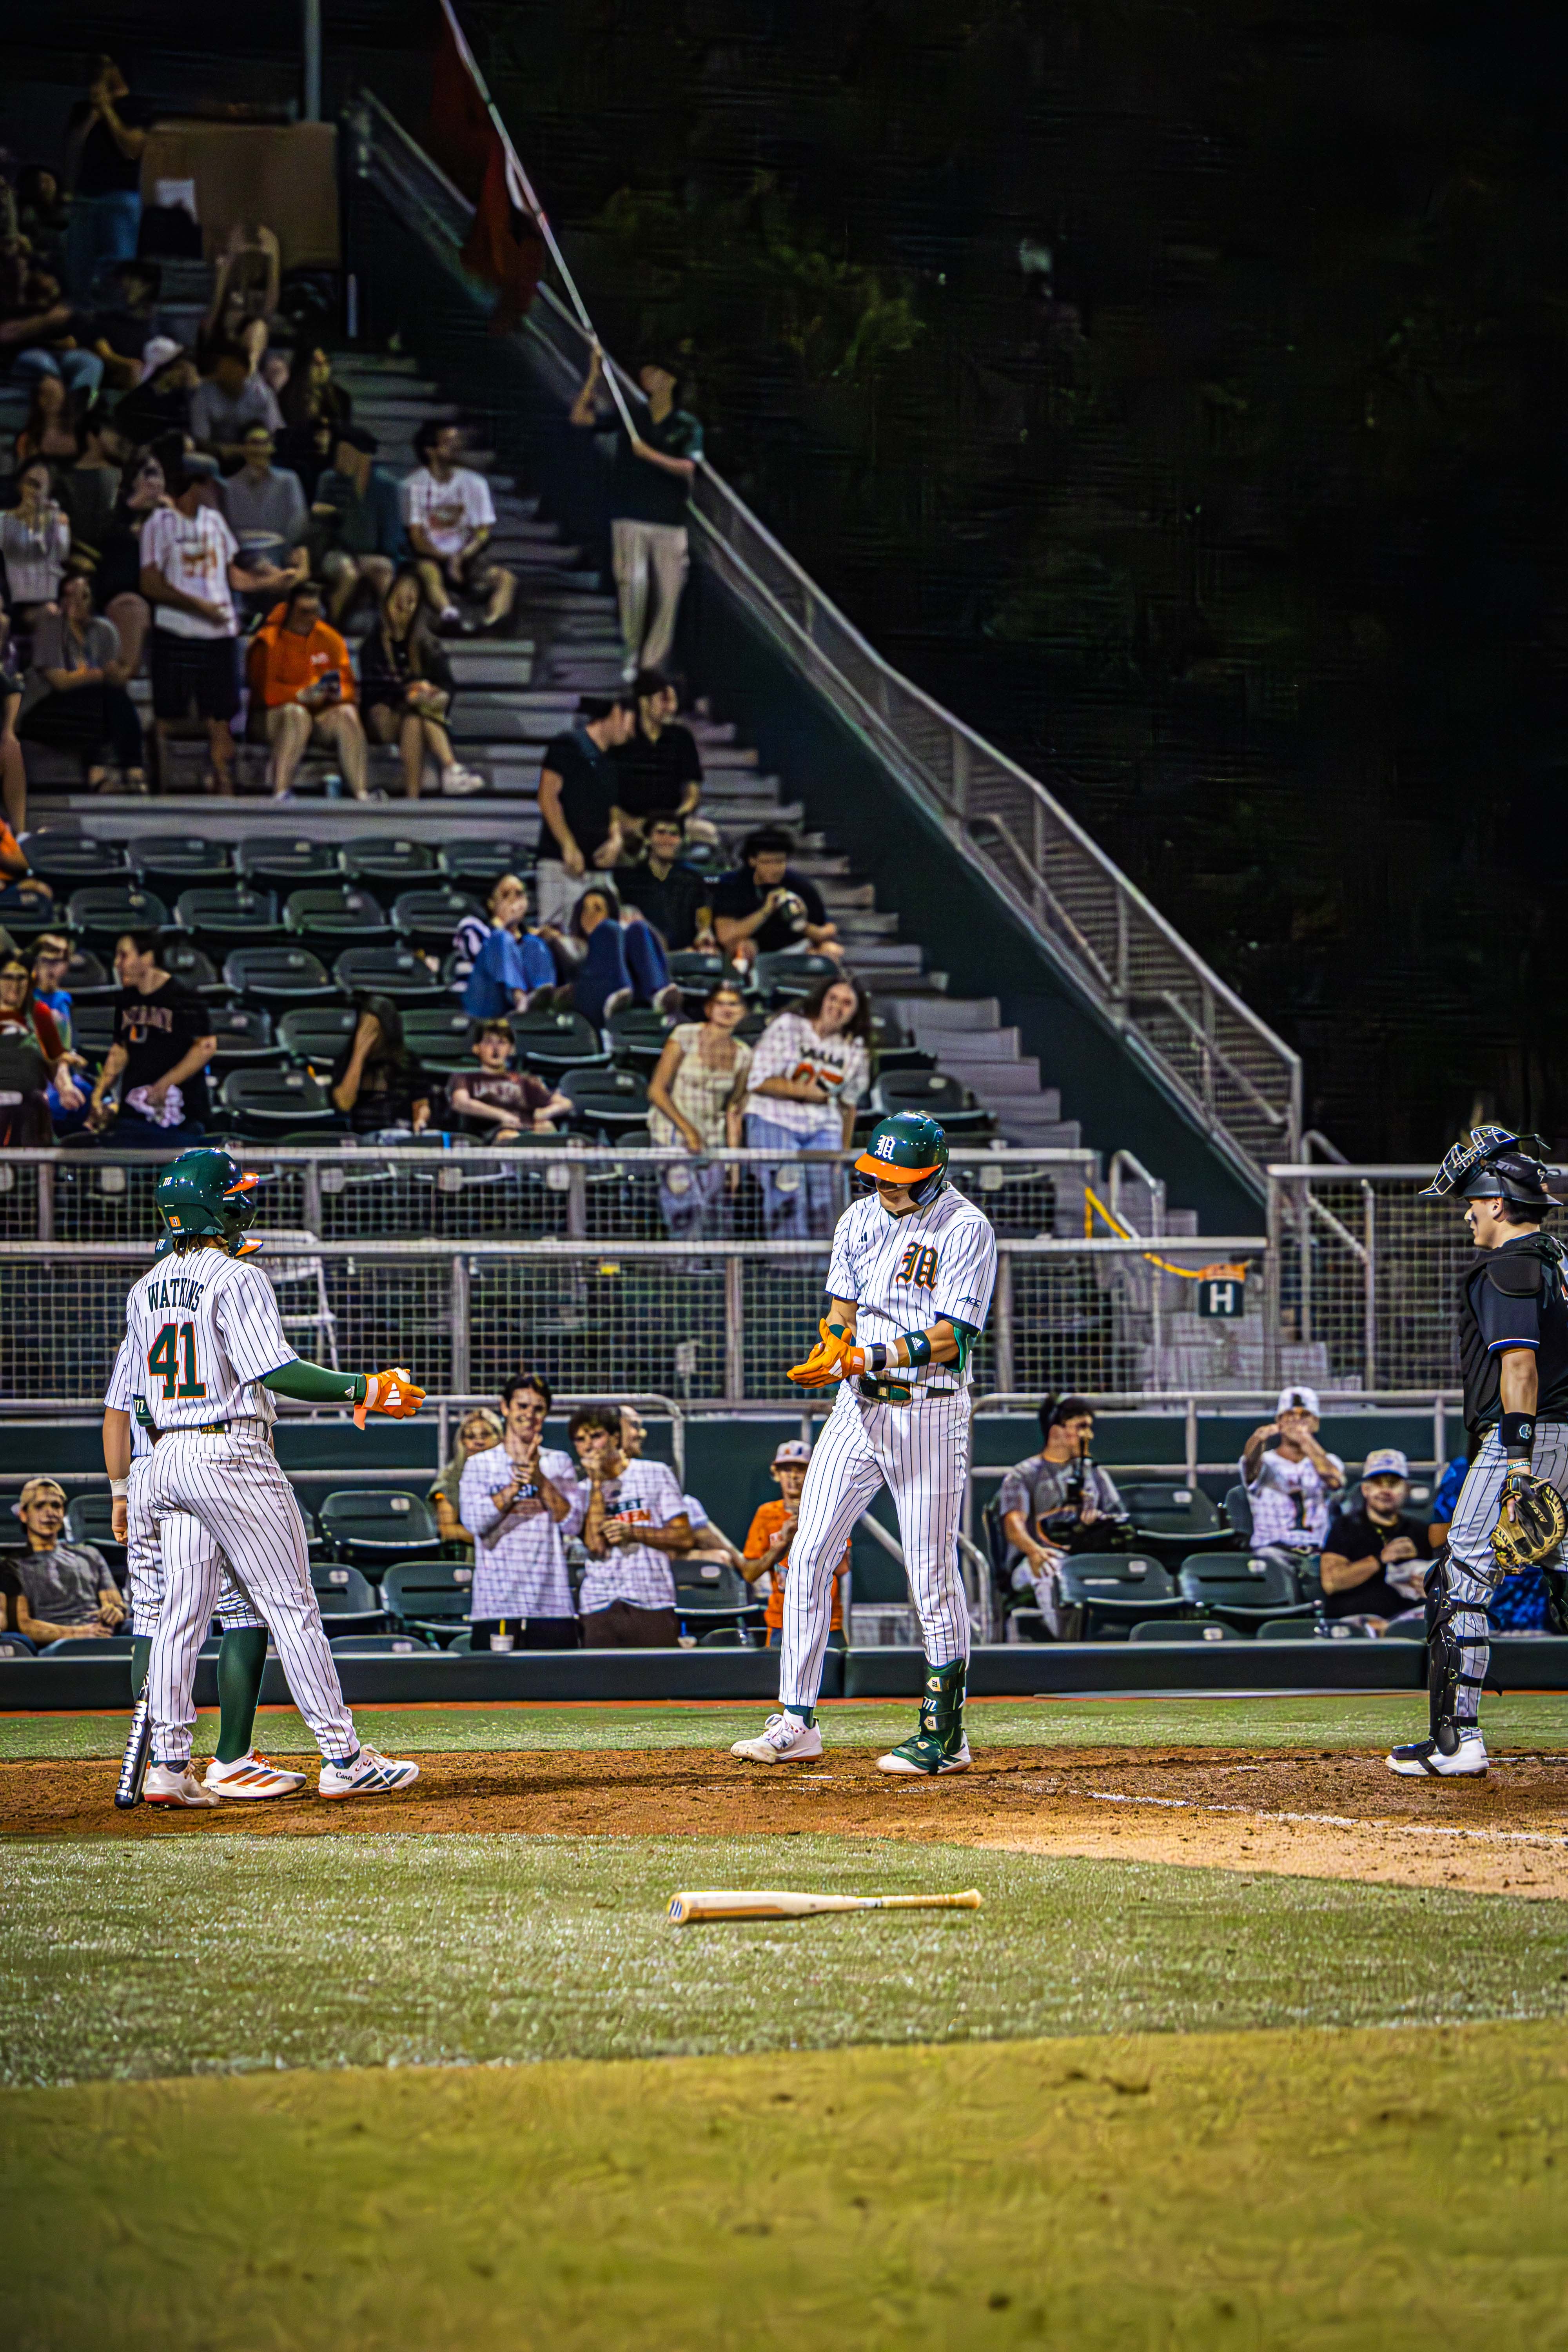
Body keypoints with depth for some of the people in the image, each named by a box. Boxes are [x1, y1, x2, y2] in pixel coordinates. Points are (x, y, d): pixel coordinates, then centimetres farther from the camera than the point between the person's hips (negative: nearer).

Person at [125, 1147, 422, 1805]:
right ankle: (341, 1757, -2)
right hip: (232, 1453, -7)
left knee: (181, 1612, 7)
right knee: (291, 1607, -3)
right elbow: (273, 1369, -20)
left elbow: (147, 1377, 16)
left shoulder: (147, 1289, 12)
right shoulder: (236, 1279, -11)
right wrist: (363, 1390, -17)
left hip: (167, 1456, 7)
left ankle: (168, 1763, 2)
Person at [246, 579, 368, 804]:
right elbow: (265, 690, -14)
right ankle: (281, 792, -48)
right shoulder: (268, 642, -3)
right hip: (276, 714, -4)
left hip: (324, 711, 4)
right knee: (296, 714, -38)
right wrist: (302, 695, -27)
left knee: (347, 715, -28)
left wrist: (338, 691, -18)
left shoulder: (330, 639, 11)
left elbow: (349, 687, 7)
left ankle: (362, 793, -38)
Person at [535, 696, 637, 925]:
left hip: (598, 864, 8)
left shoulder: (607, 761, 22)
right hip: (561, 864, -8)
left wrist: (616, 840, 3)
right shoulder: (568, 745, -1)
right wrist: (569, 846, -16)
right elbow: (547, 797, -10)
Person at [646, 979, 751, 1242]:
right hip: (673, 1134, -4)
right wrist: (687, 1130, -14)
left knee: (713, 1222, -3)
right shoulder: (685, 1037, -6)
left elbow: (733, 1111, 12)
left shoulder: (742, 1054, 6)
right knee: (686, 1216, -17)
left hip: (713, 1141, 4)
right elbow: (656, 1090, -6)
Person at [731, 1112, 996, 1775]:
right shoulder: (860, 1219, 10)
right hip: (857, 1407, 6)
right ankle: (796, 1725, 4)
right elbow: (842, 1314, 11)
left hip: (929, 1412, -6)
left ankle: (944, 1734, 7)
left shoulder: (965, 1231, -11)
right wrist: (829, 1356, -10)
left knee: (933, 1574, -3)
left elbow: (948, 1338, -17)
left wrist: (874, 1357, -28)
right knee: (808, 1556, 0)